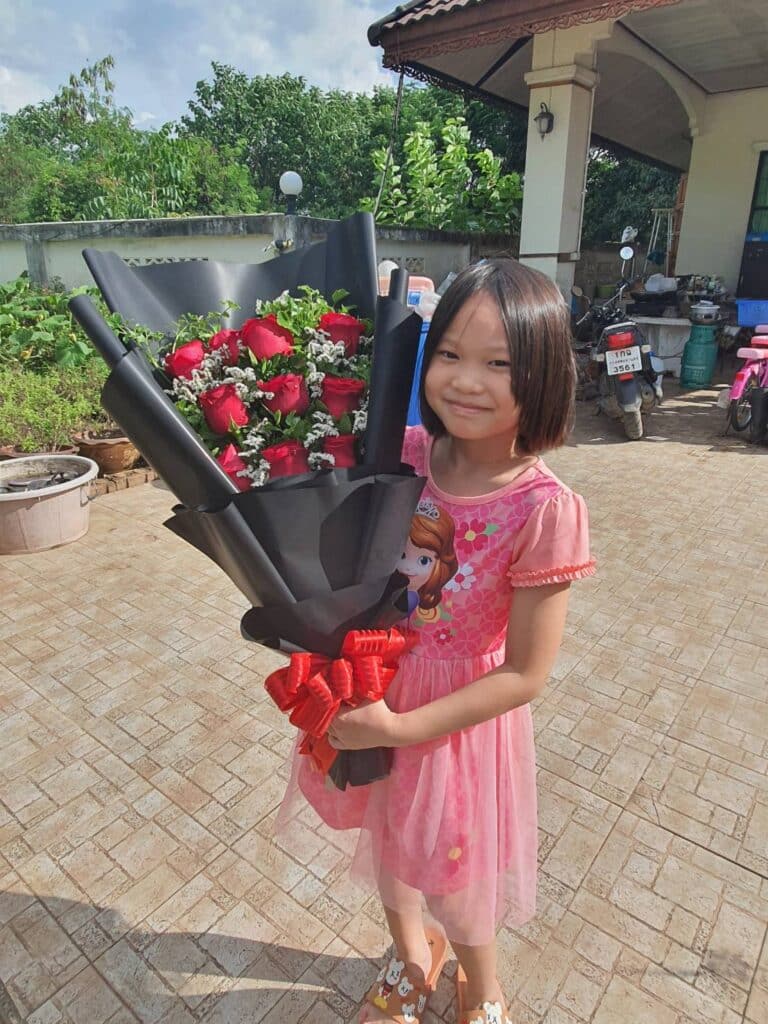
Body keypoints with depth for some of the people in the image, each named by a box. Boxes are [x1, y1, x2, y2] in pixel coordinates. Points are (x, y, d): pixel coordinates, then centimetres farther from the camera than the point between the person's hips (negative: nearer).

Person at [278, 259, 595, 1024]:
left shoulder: (545, 509, -26)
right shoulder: (405, 453, -12)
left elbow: (525, 674, -19)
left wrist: (400, 728, -20)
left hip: (454, 716, -4)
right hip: (373, 687, 5)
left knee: (451, 883, 20)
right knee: (386, 843, 28)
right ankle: (412, 957, 64)